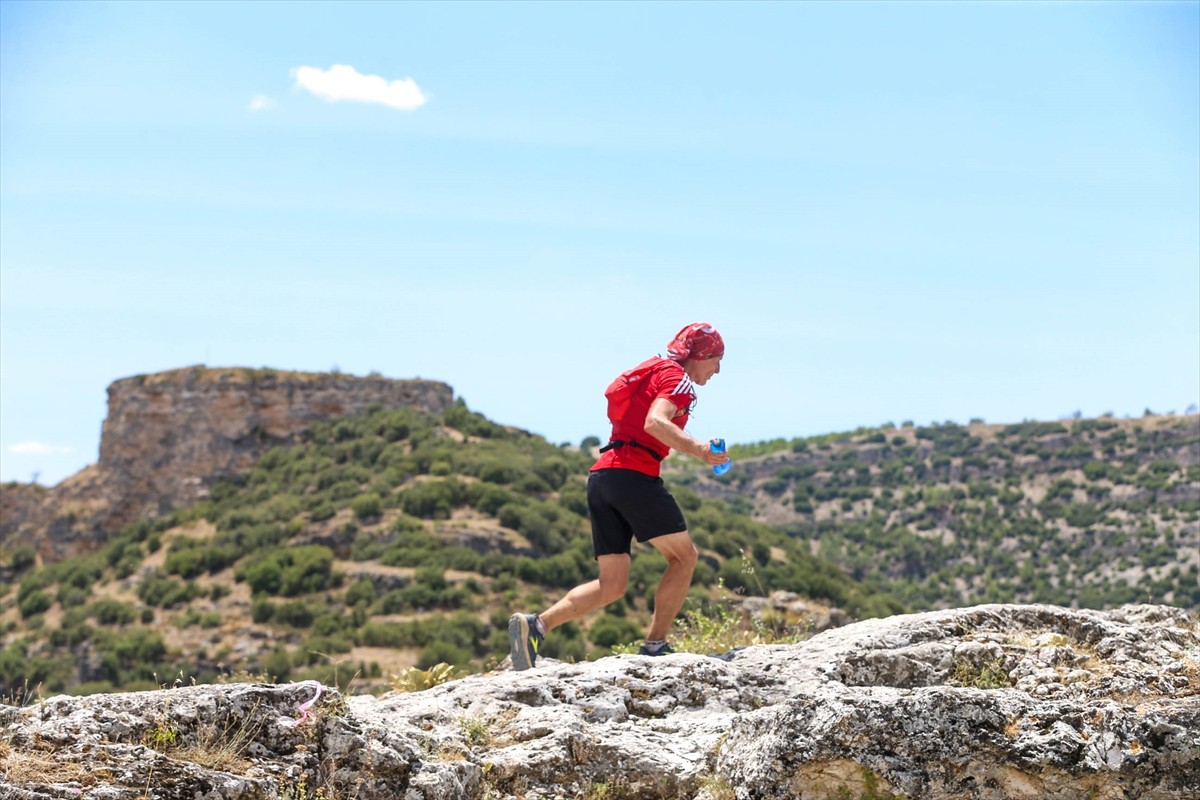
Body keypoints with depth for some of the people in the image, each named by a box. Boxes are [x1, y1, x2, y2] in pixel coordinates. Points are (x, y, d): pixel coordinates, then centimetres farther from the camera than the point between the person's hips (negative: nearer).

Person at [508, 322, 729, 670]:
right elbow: (655, 422, -19)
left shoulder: (650, 373, 28)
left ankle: (535, 625, -9)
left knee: (611, 586, 6)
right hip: (634, 473, -9)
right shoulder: (676, 378, -1)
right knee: (684, 556, 4)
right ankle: (655, 646, -2)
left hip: (601, 475, 9)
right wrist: (697, 450, -25)